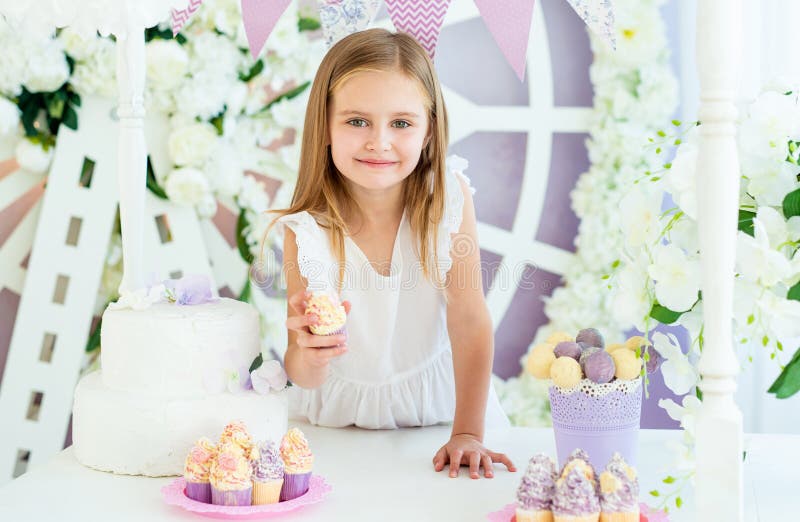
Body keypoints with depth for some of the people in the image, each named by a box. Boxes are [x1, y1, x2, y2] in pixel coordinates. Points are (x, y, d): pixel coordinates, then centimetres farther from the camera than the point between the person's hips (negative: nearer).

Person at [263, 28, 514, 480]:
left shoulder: (450, 197, -20)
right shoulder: (306, 231, -21)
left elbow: (470, 321, -15)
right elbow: (303, 374, -16)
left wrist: (468, 433, -16)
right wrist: (311, 358, -40)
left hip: (435, 397, -2)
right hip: (341, 411, 3)